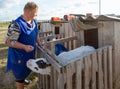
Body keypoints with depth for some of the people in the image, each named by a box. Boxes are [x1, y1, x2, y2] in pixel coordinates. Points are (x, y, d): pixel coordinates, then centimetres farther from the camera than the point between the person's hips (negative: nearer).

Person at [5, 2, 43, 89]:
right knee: (20, 73, 10)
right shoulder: (16, 24, -28)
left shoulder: (34, 21, -3)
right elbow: (9, 41, -26)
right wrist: (24, 47, -34)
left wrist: (39, 42, -1)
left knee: (27, 69, 29)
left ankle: (23, 79, 58)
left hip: (30, 53, 8)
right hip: (19, 55, -8)